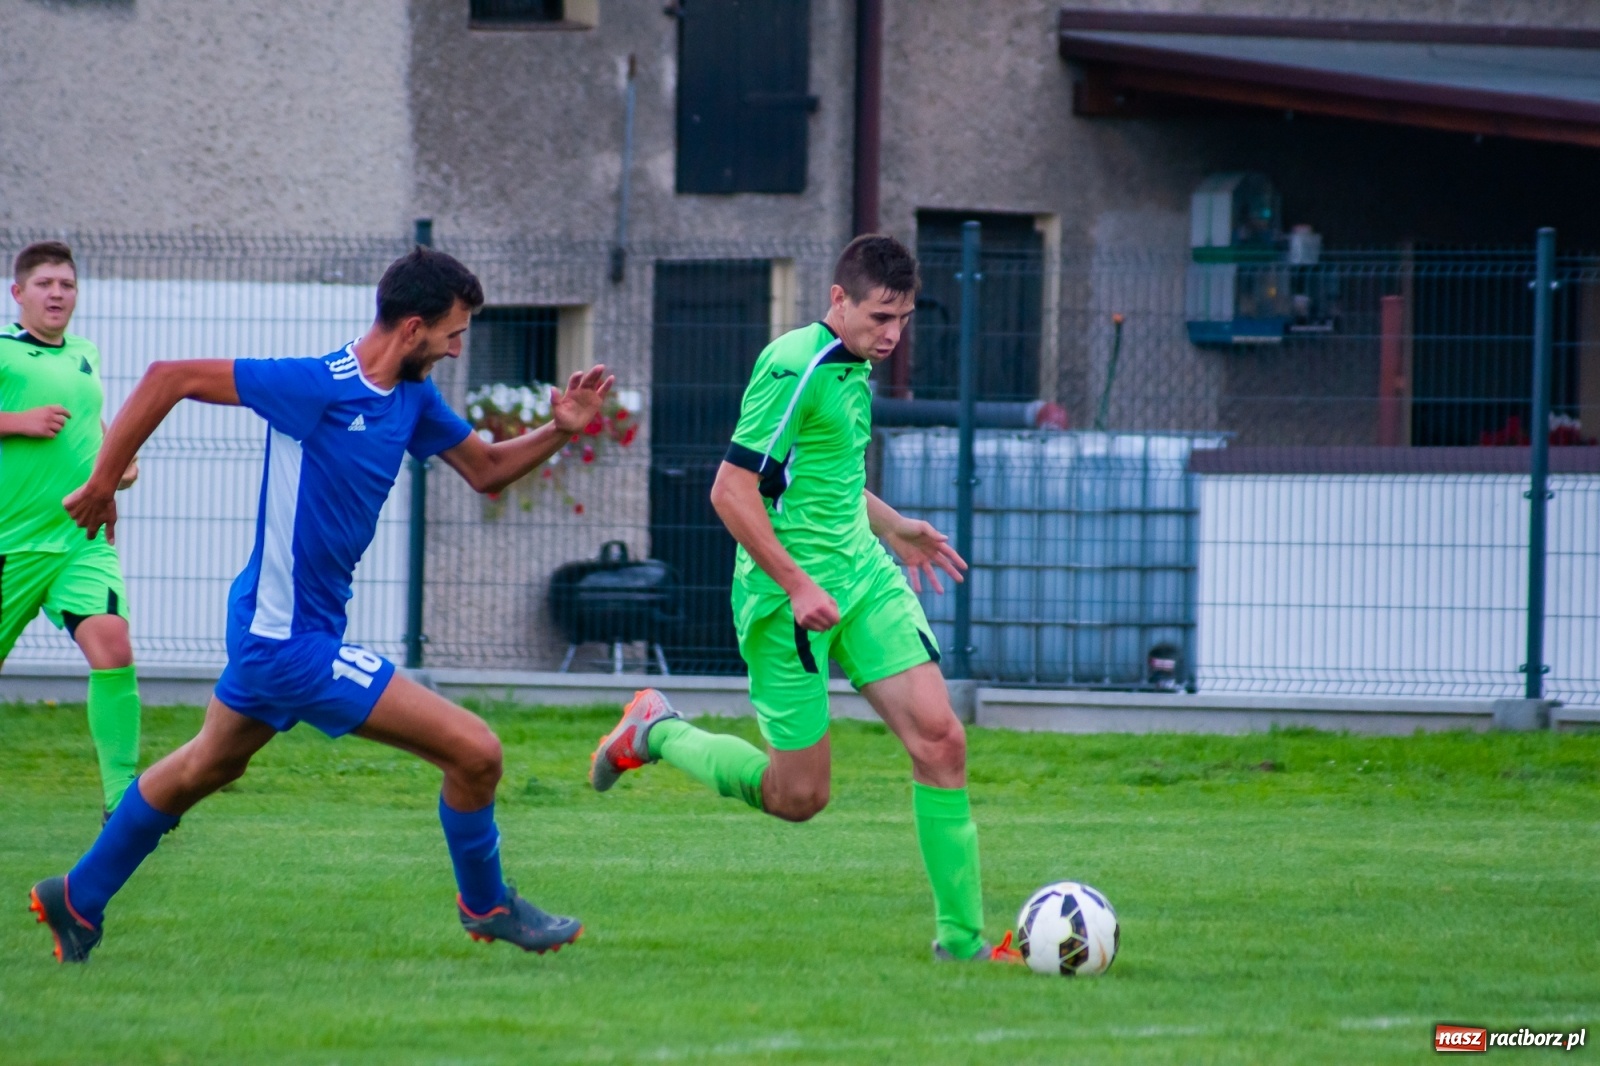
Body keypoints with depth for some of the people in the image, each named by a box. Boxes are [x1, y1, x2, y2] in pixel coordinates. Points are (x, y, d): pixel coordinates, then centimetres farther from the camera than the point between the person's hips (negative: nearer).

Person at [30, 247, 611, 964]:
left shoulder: (412, 397, 4)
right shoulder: (317, 388, -22)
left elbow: (486, 470, 16)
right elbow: (169, 378, -19)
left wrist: (561, 430, -2)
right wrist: (101, 485, -14)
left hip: (272, 630, 10)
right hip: (291, 641, -10)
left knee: (208, 766, 27)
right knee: (475, 751, -10)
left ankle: (77, 898, 40)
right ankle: (485, 905, 13)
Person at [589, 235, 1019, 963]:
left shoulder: (854, 369, 12)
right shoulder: (794, 368, -16)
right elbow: (732, 491, -20)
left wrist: (893, 527, 23)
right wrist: (797, 586, -21)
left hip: (863, 576, 8)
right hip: (789, 591, -8)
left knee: (939, 739, -8)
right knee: (798, 795, -1)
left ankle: (962, 935, -3)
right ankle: (656, 733, 23)